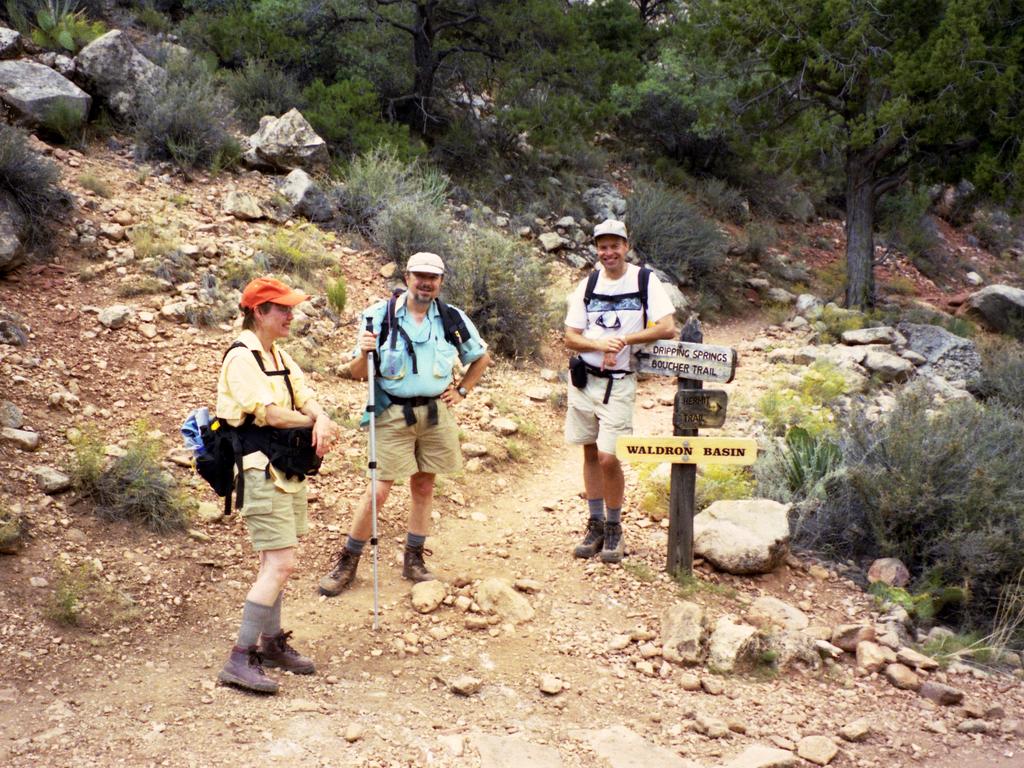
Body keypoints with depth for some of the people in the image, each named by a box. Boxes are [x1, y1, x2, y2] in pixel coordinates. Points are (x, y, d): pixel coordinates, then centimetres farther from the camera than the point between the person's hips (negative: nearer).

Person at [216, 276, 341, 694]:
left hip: (288, 470, 9)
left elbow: (305, 397, 7)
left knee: (275, 562, 15)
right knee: (280, 564, -13)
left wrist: (320, 419, -16)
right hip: (261, 472, -9)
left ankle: (271, 643, 27)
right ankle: (240, 659, -7)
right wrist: (315, 423, -6)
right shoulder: (241, 357, -13)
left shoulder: (280, 356, 16)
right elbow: (269, 414, -21)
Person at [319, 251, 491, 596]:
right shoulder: (380, 316, -7)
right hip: (393, 415, -3)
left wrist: (461, 390, 9)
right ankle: (347, 562, 9)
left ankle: (413, 561, 24)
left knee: (423, 487, 11)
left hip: (436, 413, 3)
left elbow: (482, 357, 18)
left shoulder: (453, 319, 2)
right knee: (378, 490, -4)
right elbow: (357, 373, -3)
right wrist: (364, 353, -24)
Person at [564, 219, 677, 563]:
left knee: (607, 457, -9)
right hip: (584, 377, 4)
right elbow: (570, 338, 2)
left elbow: (667, 328, -13)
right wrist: (601, 344, -17)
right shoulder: (587, 285, 6)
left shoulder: (645, 280, -5)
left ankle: (614, 528, 11)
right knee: (590, 454, 11)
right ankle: (595, 524, 24)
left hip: (619, 382, -4)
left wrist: (624, 340, -19)